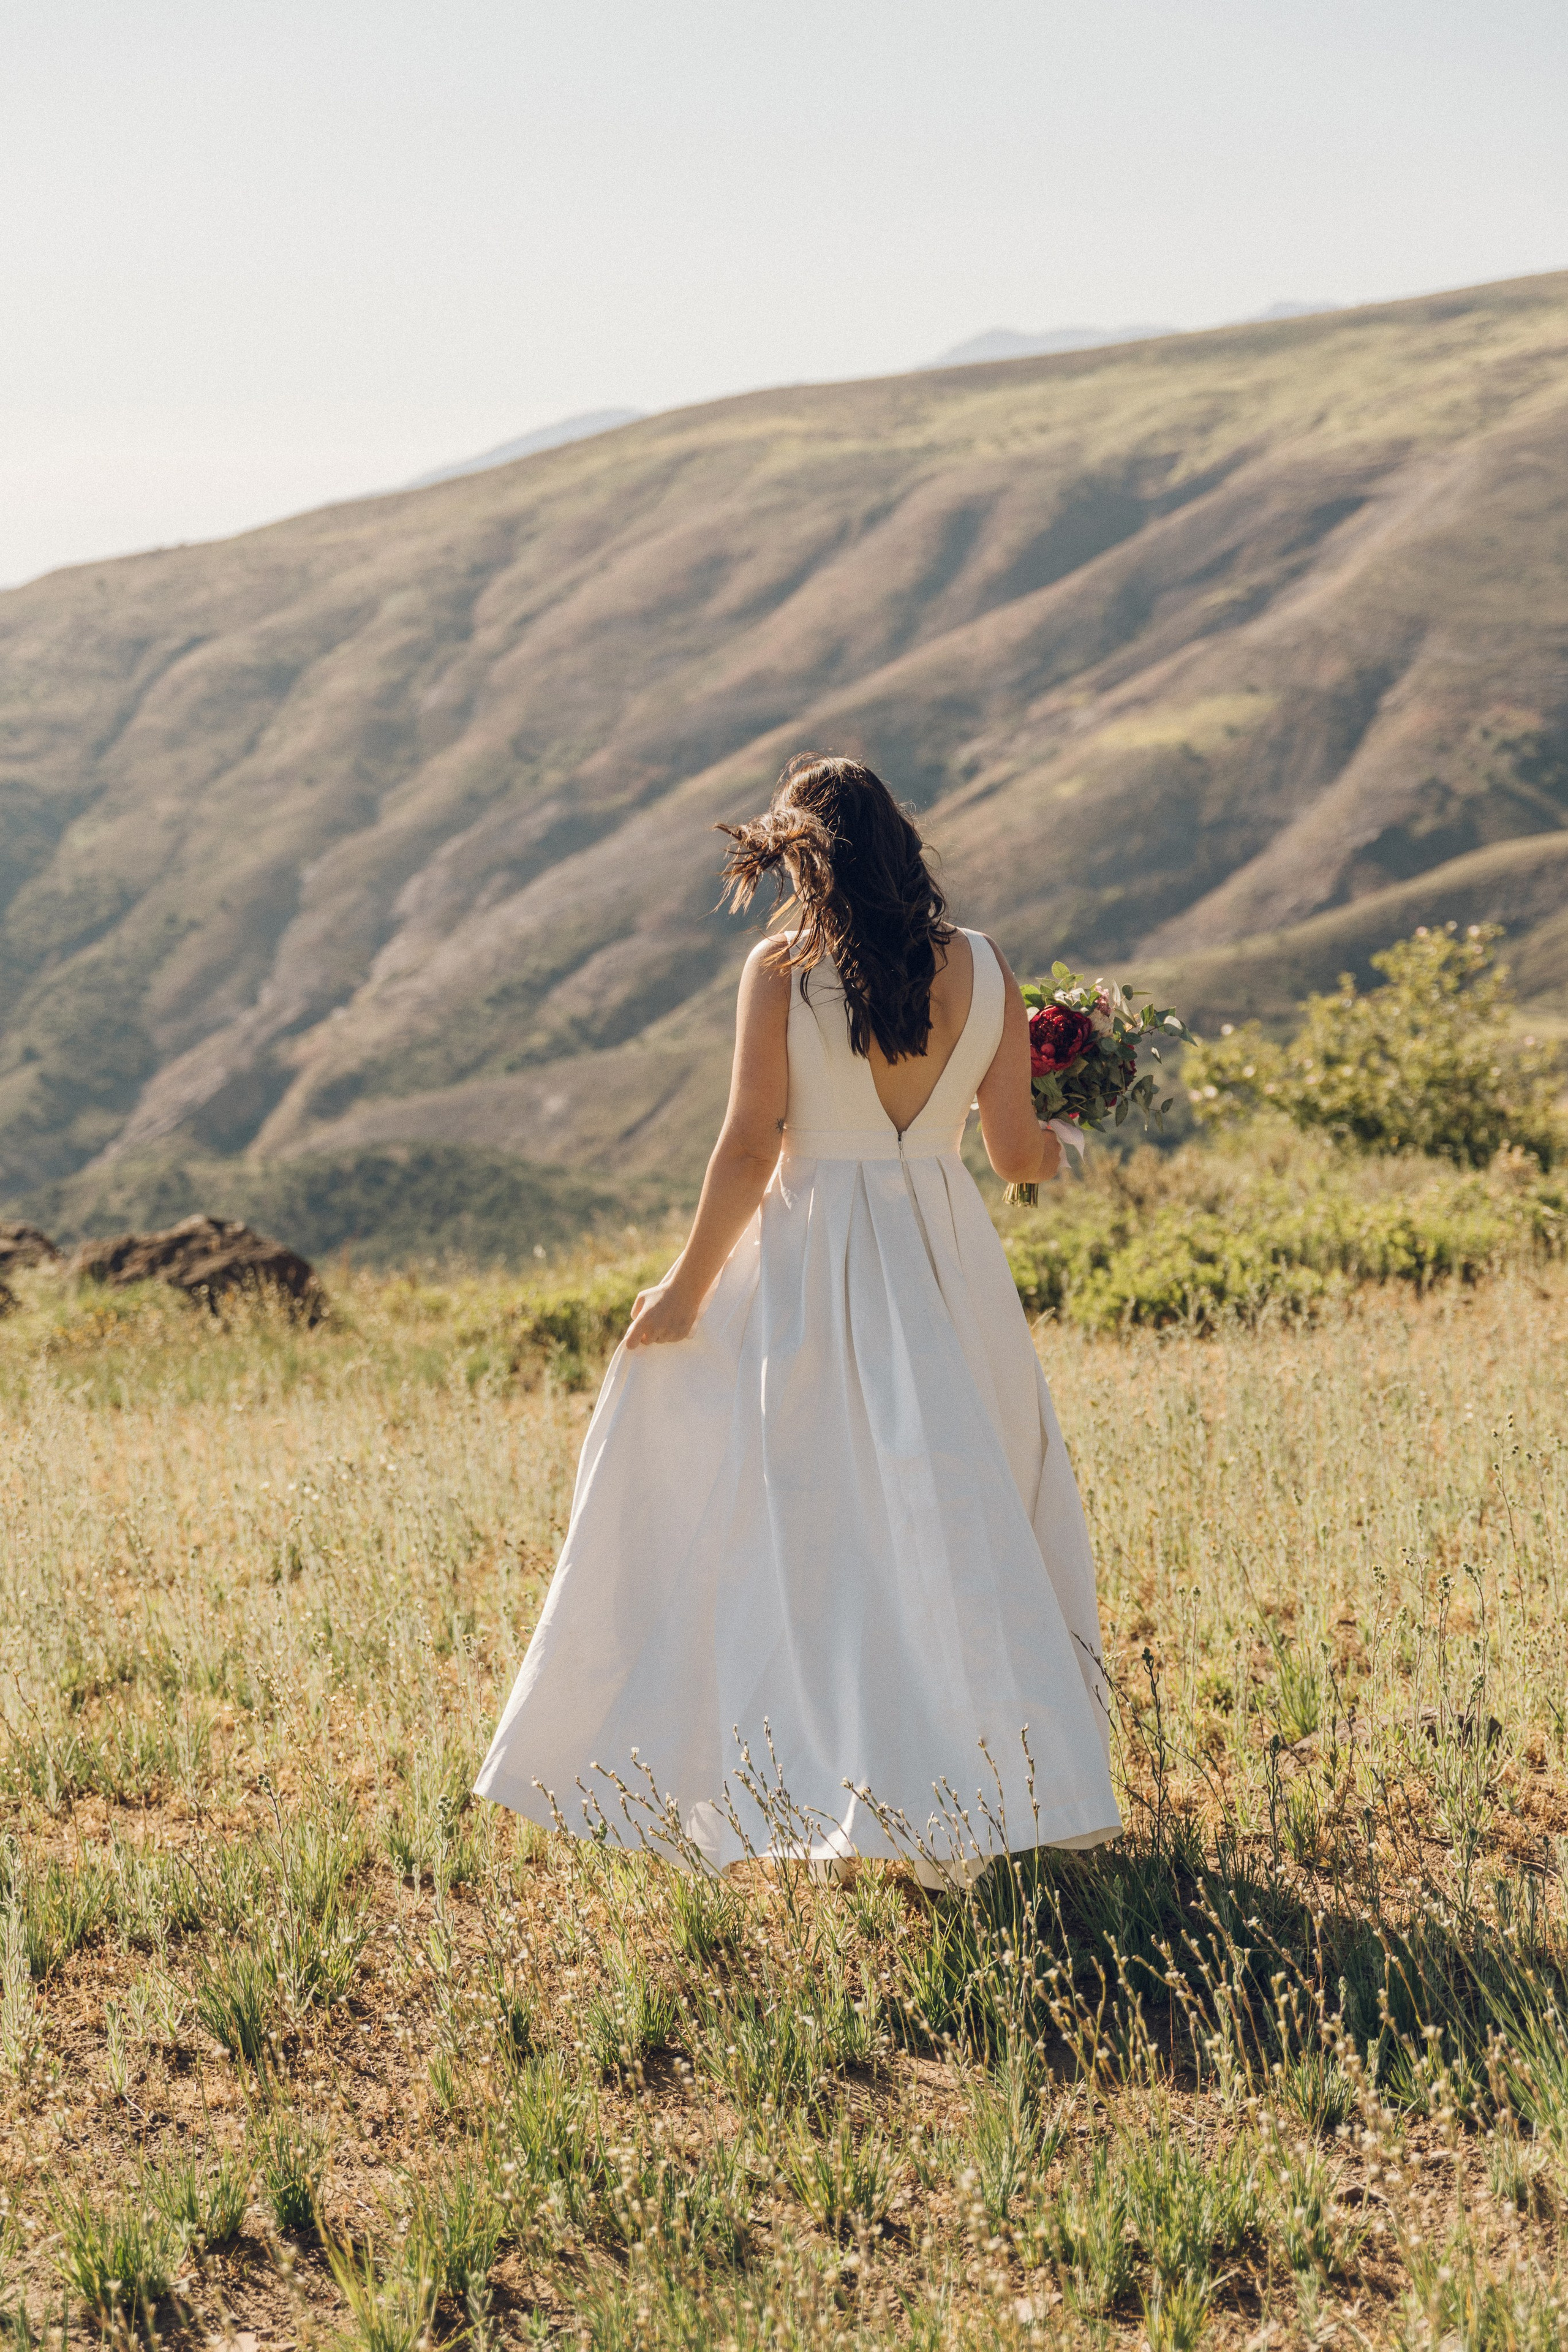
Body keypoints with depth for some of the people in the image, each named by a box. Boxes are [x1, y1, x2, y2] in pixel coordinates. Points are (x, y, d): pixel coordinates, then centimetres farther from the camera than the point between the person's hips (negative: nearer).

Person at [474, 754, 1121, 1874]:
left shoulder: (781, 969, -9)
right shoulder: (985, 969, -1)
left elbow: (750, 1149, -11)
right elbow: (1018, 1153, 1)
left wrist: (688, 1287, -2)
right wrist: (1064, 1146, 24)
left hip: (807, 1273, -2)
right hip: (946, 1261, 2)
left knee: (781, 1523, 7)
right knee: (961, 1519, 10)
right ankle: (1005, 1774, 11)